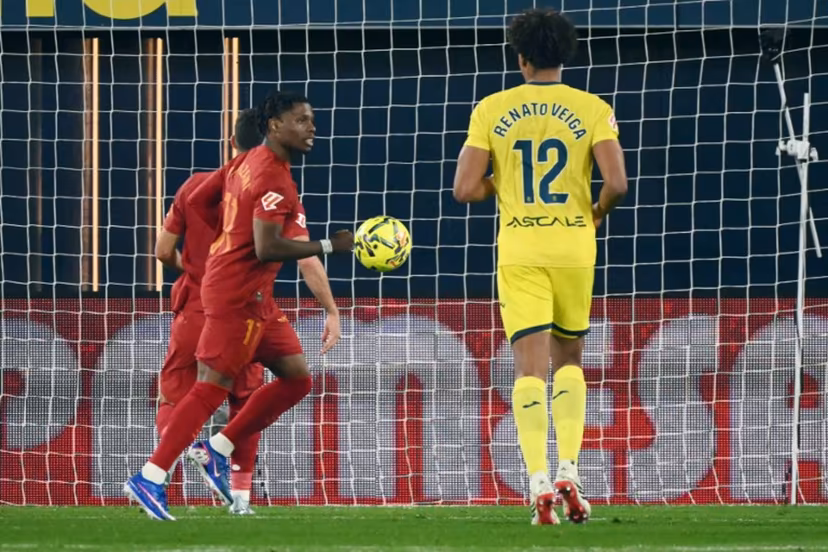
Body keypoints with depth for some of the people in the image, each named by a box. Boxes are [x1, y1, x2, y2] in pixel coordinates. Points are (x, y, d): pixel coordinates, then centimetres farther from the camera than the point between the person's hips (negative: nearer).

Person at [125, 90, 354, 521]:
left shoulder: (245, 163, 12)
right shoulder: (273, 179, -17)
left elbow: (196, 202, 18)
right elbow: (267, 248, -25)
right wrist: (329, 247, -20)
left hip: (256, 299, 10)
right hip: (239, 295, -10)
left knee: (296, 378, 10)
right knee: (211, 387, -9)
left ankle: (216, 452, 12)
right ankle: (149, 480, -8)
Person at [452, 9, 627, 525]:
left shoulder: (491, 110, 0)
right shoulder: (592, 109, -2)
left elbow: (465, 189, -3)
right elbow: (617, 182, -11)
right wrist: (598, 212, 10)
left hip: (519, 250, 0)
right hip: (574, 247, 1)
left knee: (531, 365, -2)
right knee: (569, 359, 17)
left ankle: (540, 483, -15)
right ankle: (569, 471, 3)